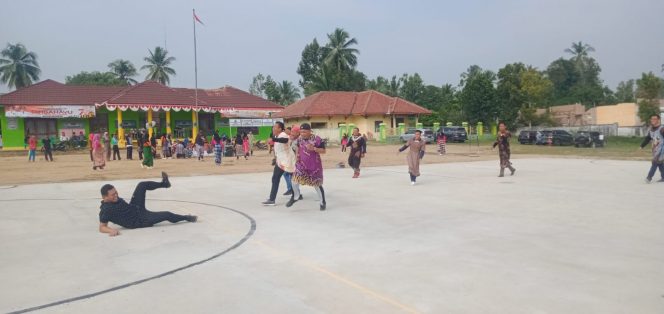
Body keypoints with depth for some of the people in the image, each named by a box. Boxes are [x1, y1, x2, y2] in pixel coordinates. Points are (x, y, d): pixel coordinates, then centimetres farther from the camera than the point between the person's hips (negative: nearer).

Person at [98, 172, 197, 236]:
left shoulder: (114, 198, -1)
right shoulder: (106, 210, -26)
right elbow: (102, 227, -27)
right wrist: (111, 230, -44)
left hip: (136, 208, 9)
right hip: (139, 221, -9)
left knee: (142, 185, 0)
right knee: (167, 215, -11)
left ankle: (164, 183, 23)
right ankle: (187, 218, 16)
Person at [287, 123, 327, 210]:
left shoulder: (317, 139, -18)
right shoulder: (299, 139, -1)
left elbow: (323, 151, -15)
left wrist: (314, 148, -29)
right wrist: (298, 155, 5)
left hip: (314, 165, -4)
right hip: (302, 164, 4)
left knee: (317, 184, 4)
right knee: (295, 180, -8)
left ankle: (323, 202, 24)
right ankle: (295, 197, 20)